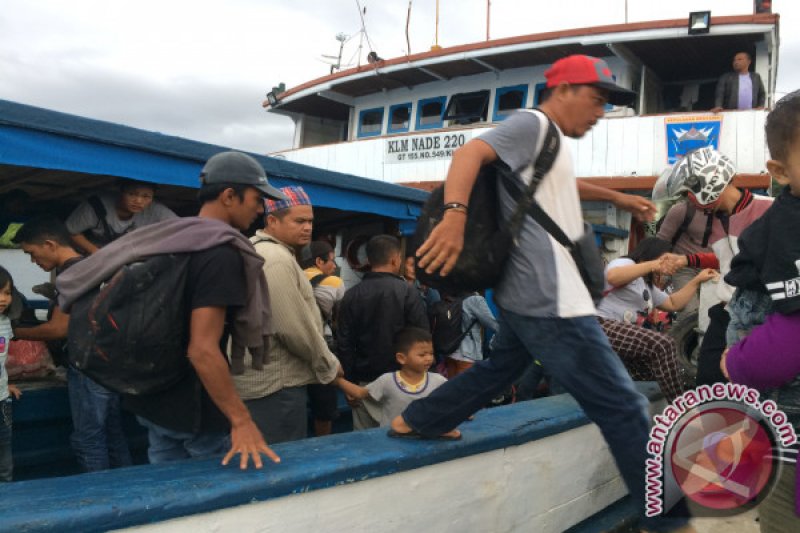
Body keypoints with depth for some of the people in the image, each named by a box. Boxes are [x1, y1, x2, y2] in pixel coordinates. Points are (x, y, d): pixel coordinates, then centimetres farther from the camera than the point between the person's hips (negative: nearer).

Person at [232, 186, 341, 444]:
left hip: (261, 381, 11)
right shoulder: (277, 259, -17)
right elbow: (295, 329, -22)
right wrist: (329, 367, -8)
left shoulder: (260, 251, 16)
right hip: (276, 385, -11)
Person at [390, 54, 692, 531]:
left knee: (499, 370, 25)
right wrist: (455, 216, -36)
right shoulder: (533, 123, -7)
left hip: (528, 295, 11)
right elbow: (469, 153, -21)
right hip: (550, 301, -11)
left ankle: (416, 421, 35)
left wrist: (622, 200, 43)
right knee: (623, 406, -5)